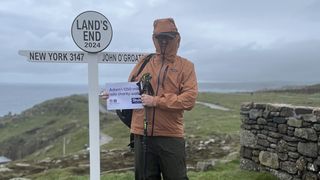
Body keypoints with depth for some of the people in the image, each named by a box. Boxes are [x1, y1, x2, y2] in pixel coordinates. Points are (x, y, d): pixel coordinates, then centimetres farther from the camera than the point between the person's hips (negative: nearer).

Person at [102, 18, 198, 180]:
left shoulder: (186, 66, 2)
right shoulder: (144, 62, 11)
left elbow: (189, 99, -10)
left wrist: (156, 101, -15)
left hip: (171, 136, -3)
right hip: (142, 134, 3)